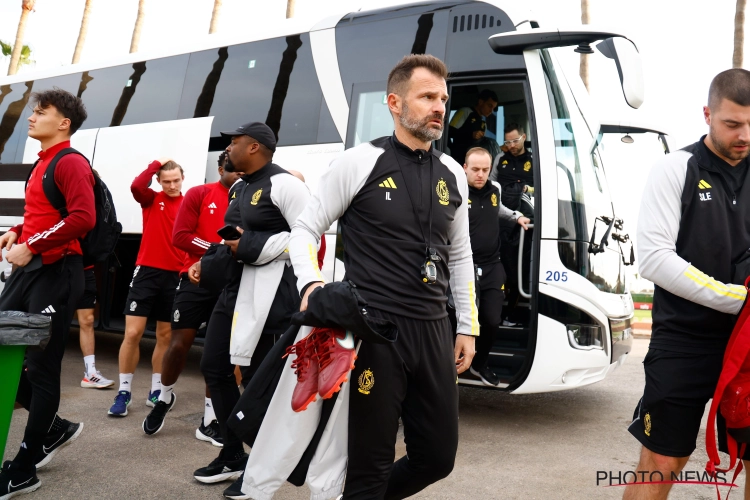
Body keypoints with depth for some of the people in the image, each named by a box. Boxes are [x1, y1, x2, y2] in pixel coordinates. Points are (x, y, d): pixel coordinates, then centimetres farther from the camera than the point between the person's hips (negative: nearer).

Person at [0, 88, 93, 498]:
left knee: (42, 368, -2)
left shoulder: (71, 163, -11)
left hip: (56, 273, -10)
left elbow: (83, 218, -24)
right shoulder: (41, 164, 18)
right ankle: (53, 428, 26)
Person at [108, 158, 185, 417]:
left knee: (165, 336, 11)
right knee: (133, 333, -4)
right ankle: (124, 392, 9)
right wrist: (156, 164, -10)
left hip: (175, 276, 1)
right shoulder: (151, 199, 3)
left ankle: (155, 390, 23)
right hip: (147, 272, -1)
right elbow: (136, 186, -18)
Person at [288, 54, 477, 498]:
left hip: (434, 331, 6)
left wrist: (467, 328, 15)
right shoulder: (360, 162, -4)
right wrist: (311, 285, -18)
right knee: (371, 463, 4)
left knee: (438, 456, 13)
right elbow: (306, 229, 0)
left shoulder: (453, 174, 11)